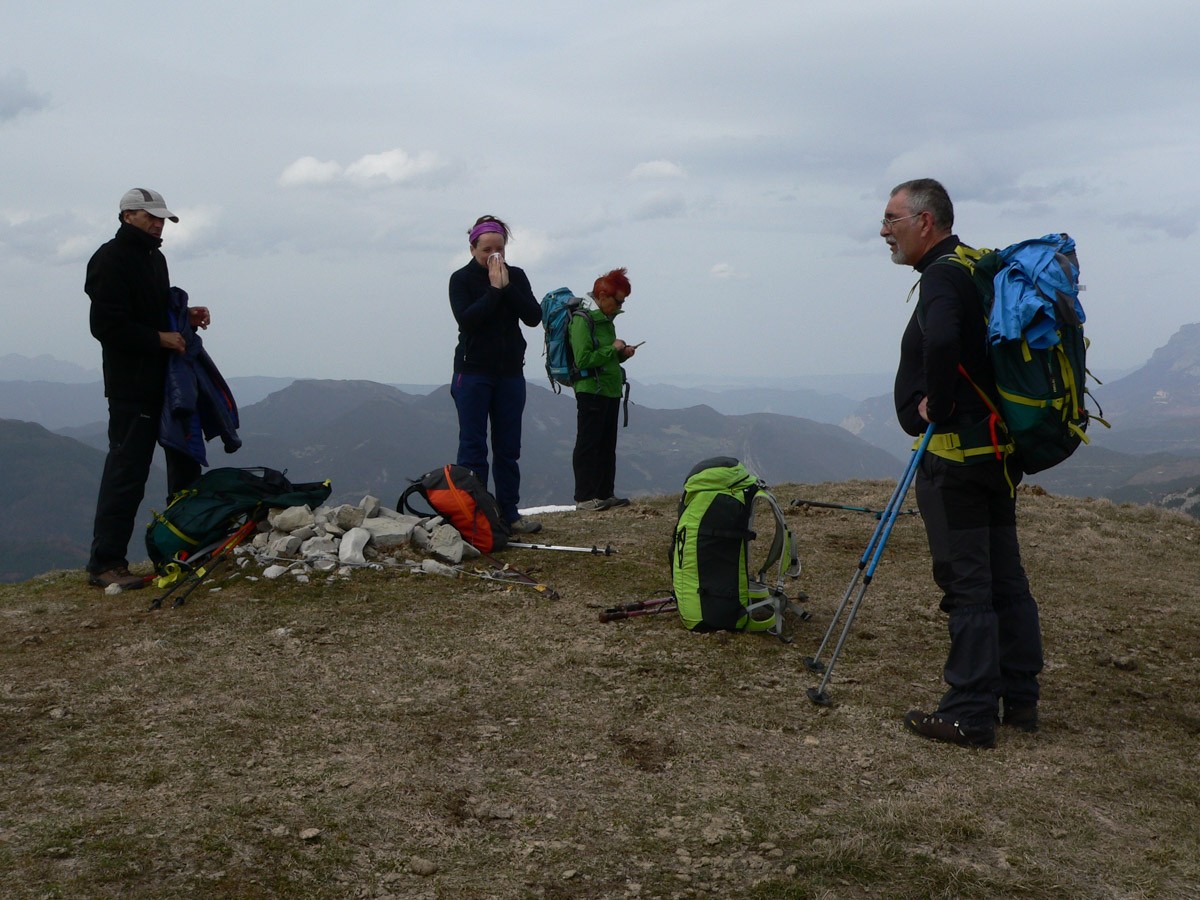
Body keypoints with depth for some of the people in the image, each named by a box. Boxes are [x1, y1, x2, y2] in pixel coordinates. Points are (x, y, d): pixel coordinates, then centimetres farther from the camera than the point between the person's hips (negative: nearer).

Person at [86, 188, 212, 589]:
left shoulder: (154, 258, 19)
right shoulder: (111, 260, -11)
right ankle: (105, 563, -4)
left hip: (169, 379, 10)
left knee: (185, 463, 16)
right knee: (126, 473, -9)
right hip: (132, 386, -10)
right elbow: (106, 325, -19)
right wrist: (159, 338, -21)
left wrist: (185, 317, 8)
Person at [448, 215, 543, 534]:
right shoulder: (462, 279, -1)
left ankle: (509, 512, 11)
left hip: (510, 371, 3)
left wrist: (507, 286, -12)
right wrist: (494, 289, -16)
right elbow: (466, 319, -17)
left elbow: (534, 316, -5)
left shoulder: (516, 277, 7)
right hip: (473, 372, -3)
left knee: (509, 447, 6)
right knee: (473, 447, -3)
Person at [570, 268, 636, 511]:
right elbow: (583, 359, -22)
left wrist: (622, 354, 6)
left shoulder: (605, 319, 16)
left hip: (611, 391, 9)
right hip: (591, 392, -9)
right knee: (588, 445, -5)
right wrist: (613, 349, -17)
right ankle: (584, 497, -3)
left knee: (607, 446, 11)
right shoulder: (582, 320, -13)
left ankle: (605, 493, 18)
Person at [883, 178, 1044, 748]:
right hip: (998, 450, 10)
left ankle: (970, 715, -1)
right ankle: (1020, 700, 21)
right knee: (1005, 579, 13)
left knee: (966, 584, -6)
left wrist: (937, 406, -20)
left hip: (954, 453, -10)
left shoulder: (943, 276, -14)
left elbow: (941, 342, -34)